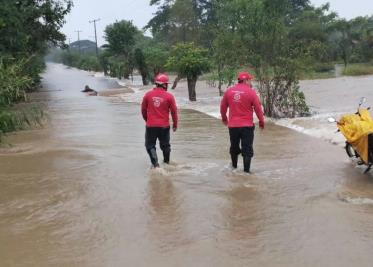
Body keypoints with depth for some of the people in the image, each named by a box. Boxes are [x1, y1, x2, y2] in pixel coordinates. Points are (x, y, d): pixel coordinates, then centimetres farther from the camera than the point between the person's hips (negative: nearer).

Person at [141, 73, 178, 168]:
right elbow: (174, 111, -2)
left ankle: (155, 163, -7)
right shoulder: (169, 96, -7)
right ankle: (167, 161, 35)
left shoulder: (148, 94, -3)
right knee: (165, 145, 19)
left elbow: (143, 109, 7)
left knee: (150, 145, 9)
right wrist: (175, 125, 11)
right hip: (164, 126, 0)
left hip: (151, 126, 0)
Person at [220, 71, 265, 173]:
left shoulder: (229, 91, 3)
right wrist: (261, 121, 6)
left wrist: (224, 118, 28)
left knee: (234, 147, 21)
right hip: (247, 126, -4)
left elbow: (223, 107, 12)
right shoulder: (251, 92, -9)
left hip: (232, 125, 4)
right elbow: (258, 108, -6)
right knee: (247, 149, 3)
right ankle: (246, 170, 2)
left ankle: (234, 166, 37)